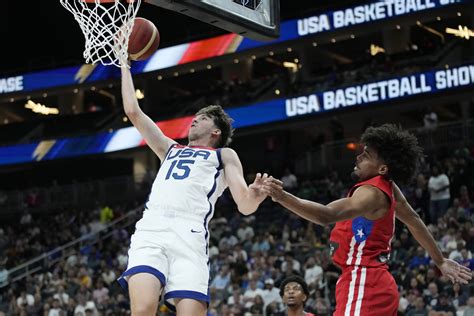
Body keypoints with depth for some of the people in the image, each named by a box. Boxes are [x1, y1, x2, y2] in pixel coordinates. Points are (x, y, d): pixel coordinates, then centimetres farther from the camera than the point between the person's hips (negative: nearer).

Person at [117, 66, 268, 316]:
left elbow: (244, 206, 10)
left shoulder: (224, 155, 25)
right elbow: (133, 111, 36)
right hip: (151, 230, 2)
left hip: (189, 235, -2)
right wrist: (125, 65, 40)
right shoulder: (170, 149, 37)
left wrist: (254, 197, -13)